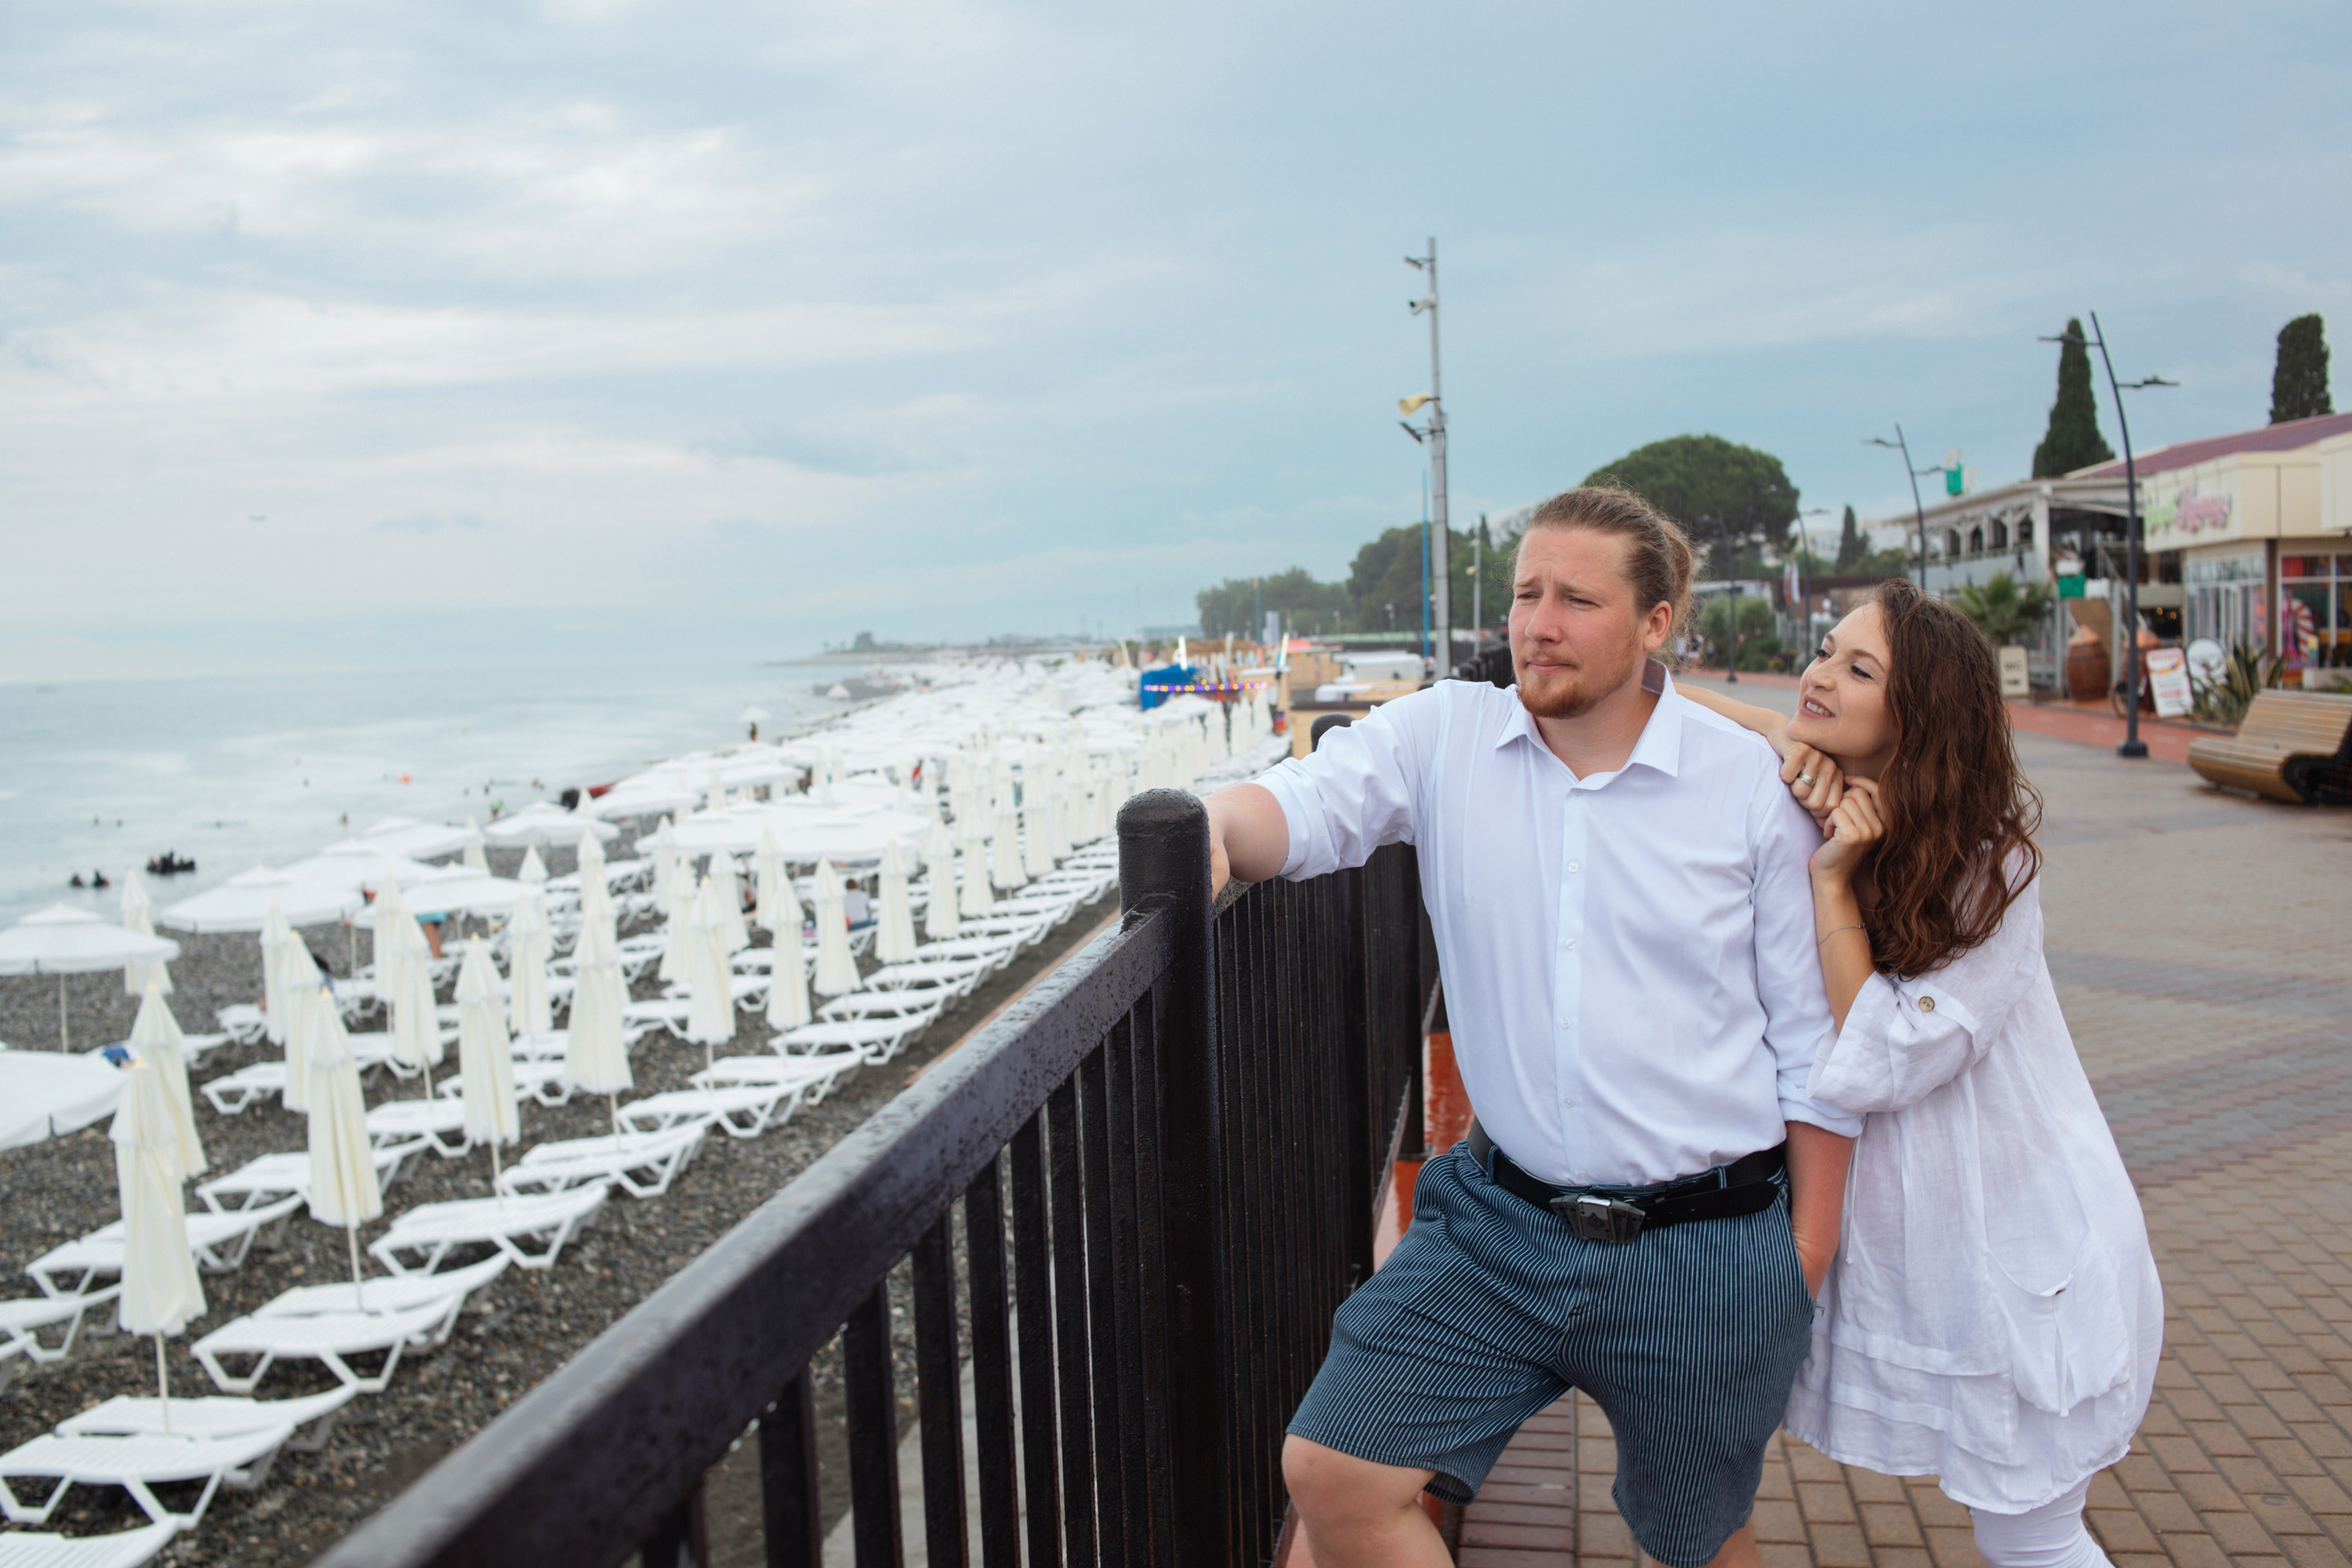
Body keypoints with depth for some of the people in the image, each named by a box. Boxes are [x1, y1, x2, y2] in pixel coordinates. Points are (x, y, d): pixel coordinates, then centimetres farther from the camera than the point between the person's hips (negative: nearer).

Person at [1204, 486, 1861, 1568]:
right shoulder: (1444, 736, -2)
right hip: (1502, 1221, 2)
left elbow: (1812, 1045, -1)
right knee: (1332, 1472, -7)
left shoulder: (1751, 784, -6)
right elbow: (1311, 804, -18)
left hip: (1702, 1251, -1)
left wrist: (1806, 1264, 1)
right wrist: (1216, 821, -42)